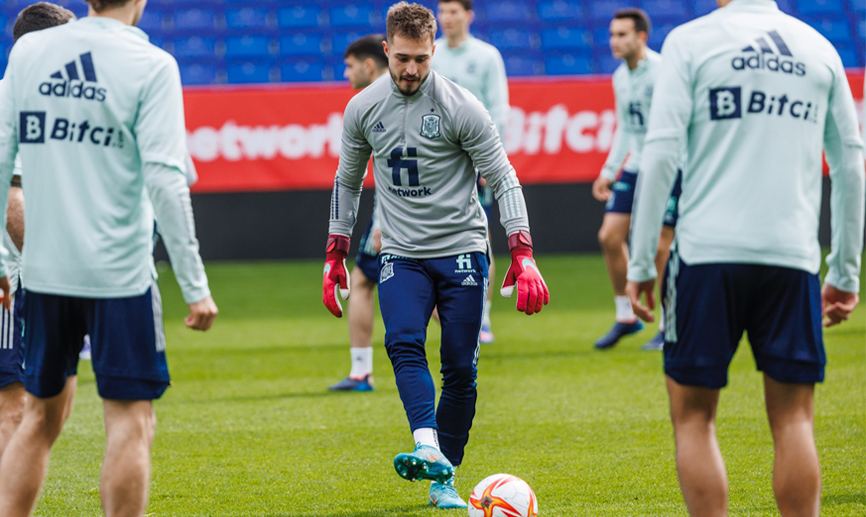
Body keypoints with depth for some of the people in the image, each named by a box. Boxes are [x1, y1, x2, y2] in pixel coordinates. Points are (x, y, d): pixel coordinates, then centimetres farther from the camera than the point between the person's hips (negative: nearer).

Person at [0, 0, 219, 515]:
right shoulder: (150, 65, -8)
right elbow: (164, 180, -13)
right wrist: (195, 286, -11)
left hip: (44, 270, 5)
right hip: (120, 272, -5)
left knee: (43, 414, 15)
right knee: (131, 420, 1)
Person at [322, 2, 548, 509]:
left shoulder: (460, 106, -8)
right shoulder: (363, 109, 3)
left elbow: (504, 179, -5)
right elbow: (347, 180, 17)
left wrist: (523, 255, -15)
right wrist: (335, 256, 14)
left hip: (461, 249, -2)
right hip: (401, 254, 2)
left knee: (461, 368, -3)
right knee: (404, 344, -22)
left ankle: (444, 480, 6)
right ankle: (428, 449, -38)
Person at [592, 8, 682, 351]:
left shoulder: (661, 72, -15)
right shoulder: (620, 78, 10)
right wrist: (609, 171, 19)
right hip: (635, 168, 7)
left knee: (660, 247, -8)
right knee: (610, 236, -1)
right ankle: (626, 317, 14)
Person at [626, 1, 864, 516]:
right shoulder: (819, 49, 12)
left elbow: (661, 153, -5)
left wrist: (642, 263, -1)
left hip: (707, 251, -2)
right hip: (793, 256, 3)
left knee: (693, 417, 5)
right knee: (794, 420, 7)